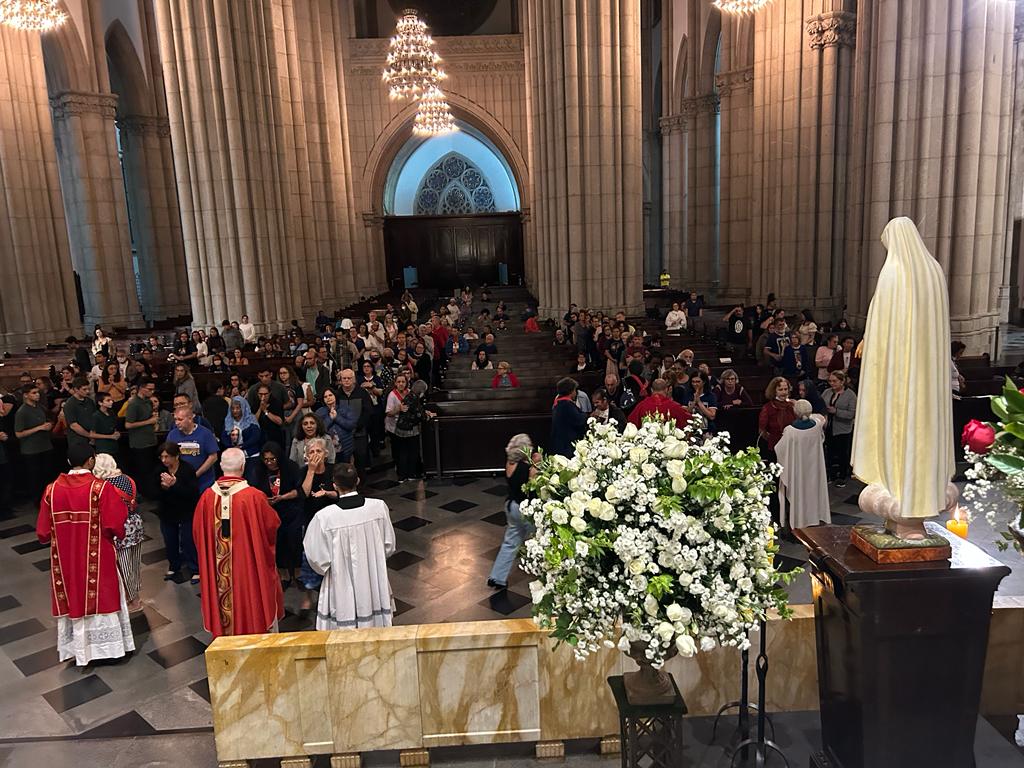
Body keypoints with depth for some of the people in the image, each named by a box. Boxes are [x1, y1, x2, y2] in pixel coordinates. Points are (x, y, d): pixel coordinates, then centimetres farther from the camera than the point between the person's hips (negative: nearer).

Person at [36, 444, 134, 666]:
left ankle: (78, 648, 28)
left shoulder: (52, 489, -6)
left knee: (73, 599, 16)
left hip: (65, 558, 3)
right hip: (97, 558, -3)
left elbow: (43, 531, -1)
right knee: (101, 597, 12)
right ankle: (106, 645, 23)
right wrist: (114, 534, 4)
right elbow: (115, 525, -17)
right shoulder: (100, 487, -18)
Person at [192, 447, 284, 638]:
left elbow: (197, 531, 1)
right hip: (250, 564, -2)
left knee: (224, 602, 17)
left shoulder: (207, 496, -10)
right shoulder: (254, 497, -19)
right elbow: (273, 524, -7)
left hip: (217, 569, 3)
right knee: (254, 598, 13)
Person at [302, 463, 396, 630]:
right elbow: (389, 545, -3)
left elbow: (317, 558, -10)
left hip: (343, 587, -2)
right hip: (374, 583, 2)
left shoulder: (324, 517, -22)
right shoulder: (379, 507, -16)